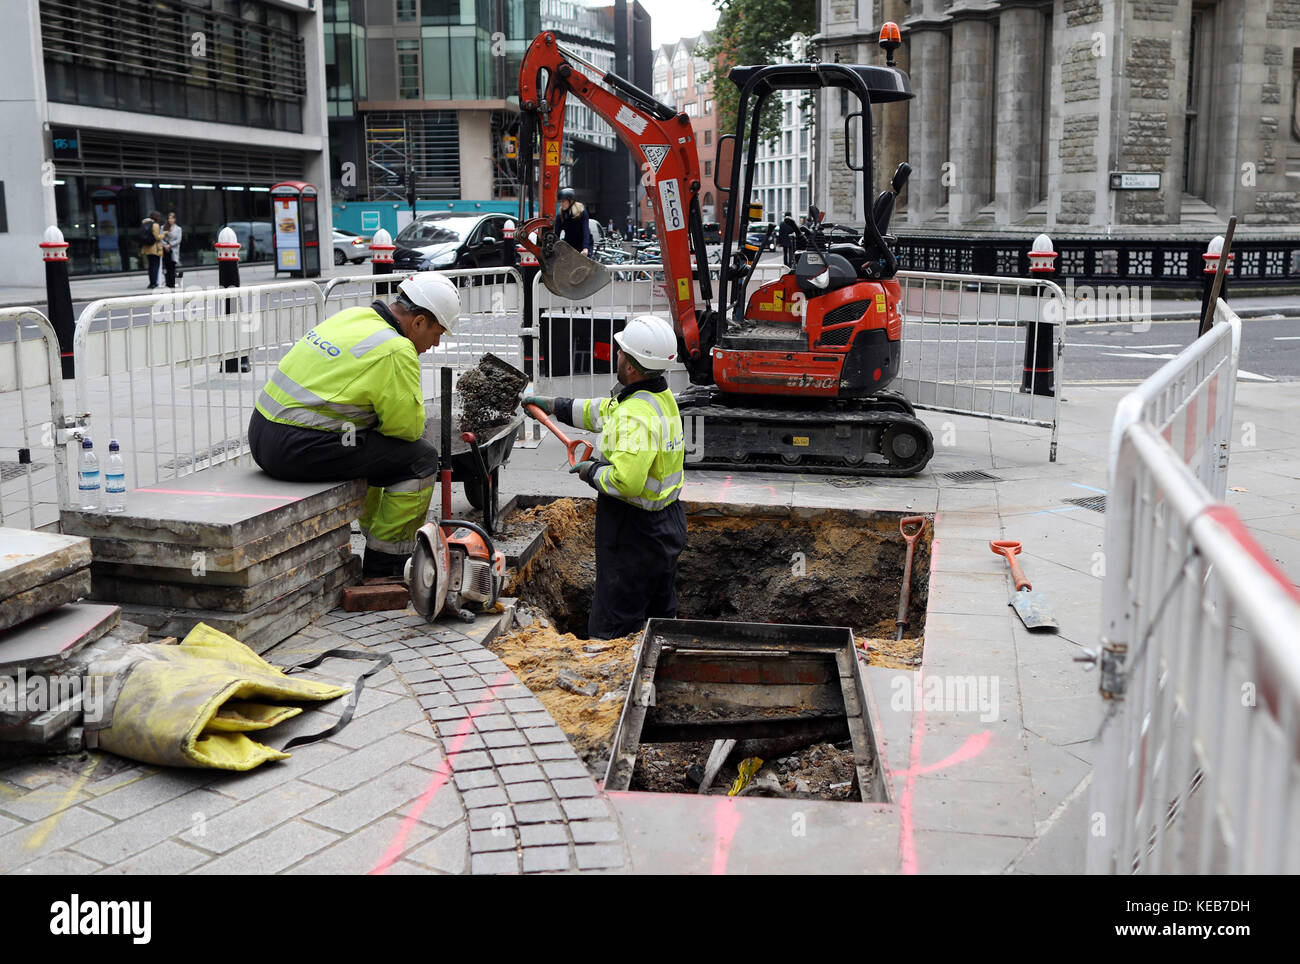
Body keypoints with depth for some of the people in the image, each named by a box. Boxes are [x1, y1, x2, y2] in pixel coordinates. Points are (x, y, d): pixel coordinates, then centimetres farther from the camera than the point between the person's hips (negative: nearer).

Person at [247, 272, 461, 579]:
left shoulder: (353, 316, 14)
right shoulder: (396, 350, -14)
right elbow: (408, 426, -11)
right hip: (301, 450, -10)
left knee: (369, 449, 31)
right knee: (421, 456, -2)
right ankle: (383, 570, 5)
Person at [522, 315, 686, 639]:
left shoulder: (636, 416, -27)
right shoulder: (662, 396, 5)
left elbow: (626, 481, -36)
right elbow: (603, 411, 21)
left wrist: (592, 471, -16)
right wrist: (554, 405, 26)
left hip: (635, 534, -10)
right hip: (667, 526, 10)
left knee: (610, 631, -1)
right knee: (660, 616, 22)